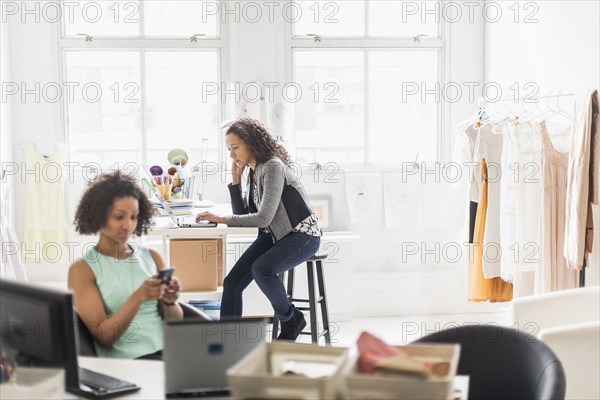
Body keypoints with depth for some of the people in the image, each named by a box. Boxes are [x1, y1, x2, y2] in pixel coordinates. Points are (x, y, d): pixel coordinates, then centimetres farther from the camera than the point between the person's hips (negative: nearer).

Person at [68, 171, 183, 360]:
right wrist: (138, 297, -20)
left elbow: (176, 321, 13)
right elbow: (102, 336, -6)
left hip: (169, 350, 4)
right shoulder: (82, 269, 2)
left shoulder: (152, 257, 14)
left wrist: (169, 302, -10)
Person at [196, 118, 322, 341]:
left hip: (302, 235, -8)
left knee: (261, 269, -33)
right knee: (232, 282, -6)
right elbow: (242, 215, 11)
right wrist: (235, 180, 2)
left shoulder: (272, 167, -18)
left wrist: (221, 219, -20)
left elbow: (264, 218, -24)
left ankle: (290, 319, -8)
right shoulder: (253, 173, 9)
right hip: (274, 235, 9)